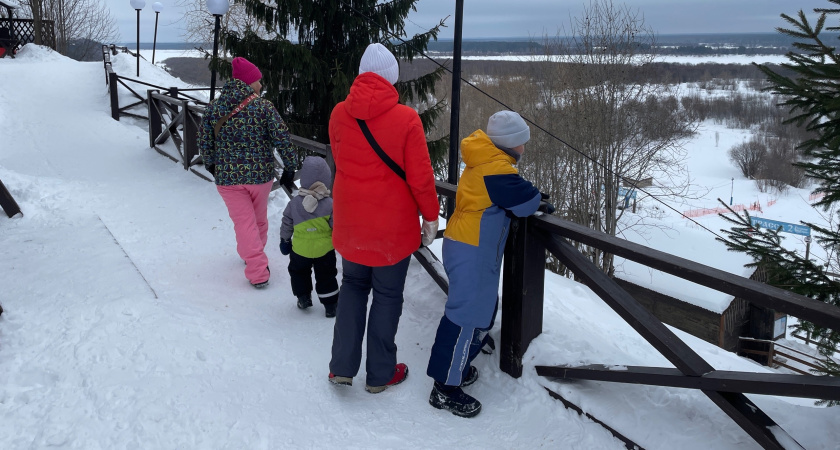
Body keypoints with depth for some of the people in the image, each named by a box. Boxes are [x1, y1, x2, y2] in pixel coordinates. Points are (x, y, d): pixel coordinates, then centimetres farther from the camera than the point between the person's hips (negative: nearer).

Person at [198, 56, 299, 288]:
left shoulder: (214, 108, -1)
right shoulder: (263, 106, -10)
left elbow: (204, 141, 4)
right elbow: (282, 138, -13)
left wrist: (211, 164, 21)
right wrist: (290, 166, -2)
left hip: (227, 176, 1)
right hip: (261, 174, -1)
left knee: (244, 223, 5)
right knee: (259, 219, 21)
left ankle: (258, 272, 1)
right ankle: (254, 256, 40)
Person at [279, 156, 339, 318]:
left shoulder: (294, 203, -8)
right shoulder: (330, 205, -16)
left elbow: (287, 224, 2)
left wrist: (284, 239, 17)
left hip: (300, 249, 1)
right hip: (325, 249, -1)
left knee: (298, 272, 26)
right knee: (326, 276, 14)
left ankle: (303, 297, 27)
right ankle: (330, 305, 18)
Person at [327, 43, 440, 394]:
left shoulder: (339, 114, -5)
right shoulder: (406, 119, -17)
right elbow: (420, 177, -13)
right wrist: (430, 216, 1)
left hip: (349, 221, 4)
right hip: (392, 224, -3)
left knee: (352, 286, 21)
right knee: (387, 295, 12)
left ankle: (342, 367, 22)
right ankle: (380, 374, 24)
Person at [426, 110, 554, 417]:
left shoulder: (484, 163, 14)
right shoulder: (496, 169, -18)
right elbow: (524, 200, -15)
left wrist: (534, 199, 4)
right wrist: (541, 203, 6)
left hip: (470, 250, 11)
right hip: (471, 254, -11)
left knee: (482, 308, 19)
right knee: (466, 316, -7)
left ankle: (458, 367, 30)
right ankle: (445, 387, 0)